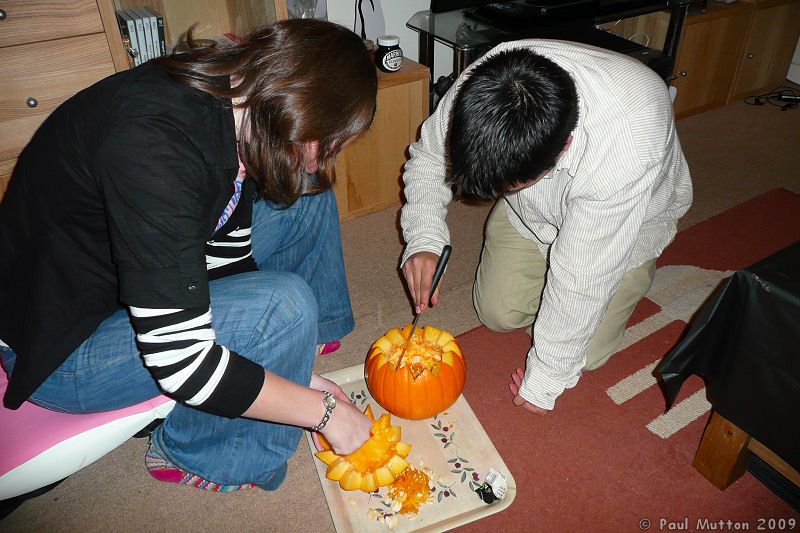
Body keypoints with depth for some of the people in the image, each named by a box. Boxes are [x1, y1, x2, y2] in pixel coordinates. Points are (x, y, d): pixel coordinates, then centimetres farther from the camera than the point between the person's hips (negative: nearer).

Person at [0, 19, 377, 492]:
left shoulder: (232, 102, -9)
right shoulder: (155, 144, -36)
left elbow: (230, 257, 0)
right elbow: (180, 361, -35)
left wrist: (294, 367, -1)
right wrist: (326, 412, -23)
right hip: (62, 346, -7)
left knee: (307, 198, 0)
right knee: (285, 306, -28)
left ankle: (313, 334, 21)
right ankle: (188, 456, -2)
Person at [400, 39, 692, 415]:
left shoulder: (627, 152, -45)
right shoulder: (481, 85, -34)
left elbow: (580, 281, -34)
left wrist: (544, 379, -20)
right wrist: (423, 237, -28)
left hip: (628, 218, -3)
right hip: (530, 214, 4)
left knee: (585, 353, -4)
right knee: (497, 313, -1)